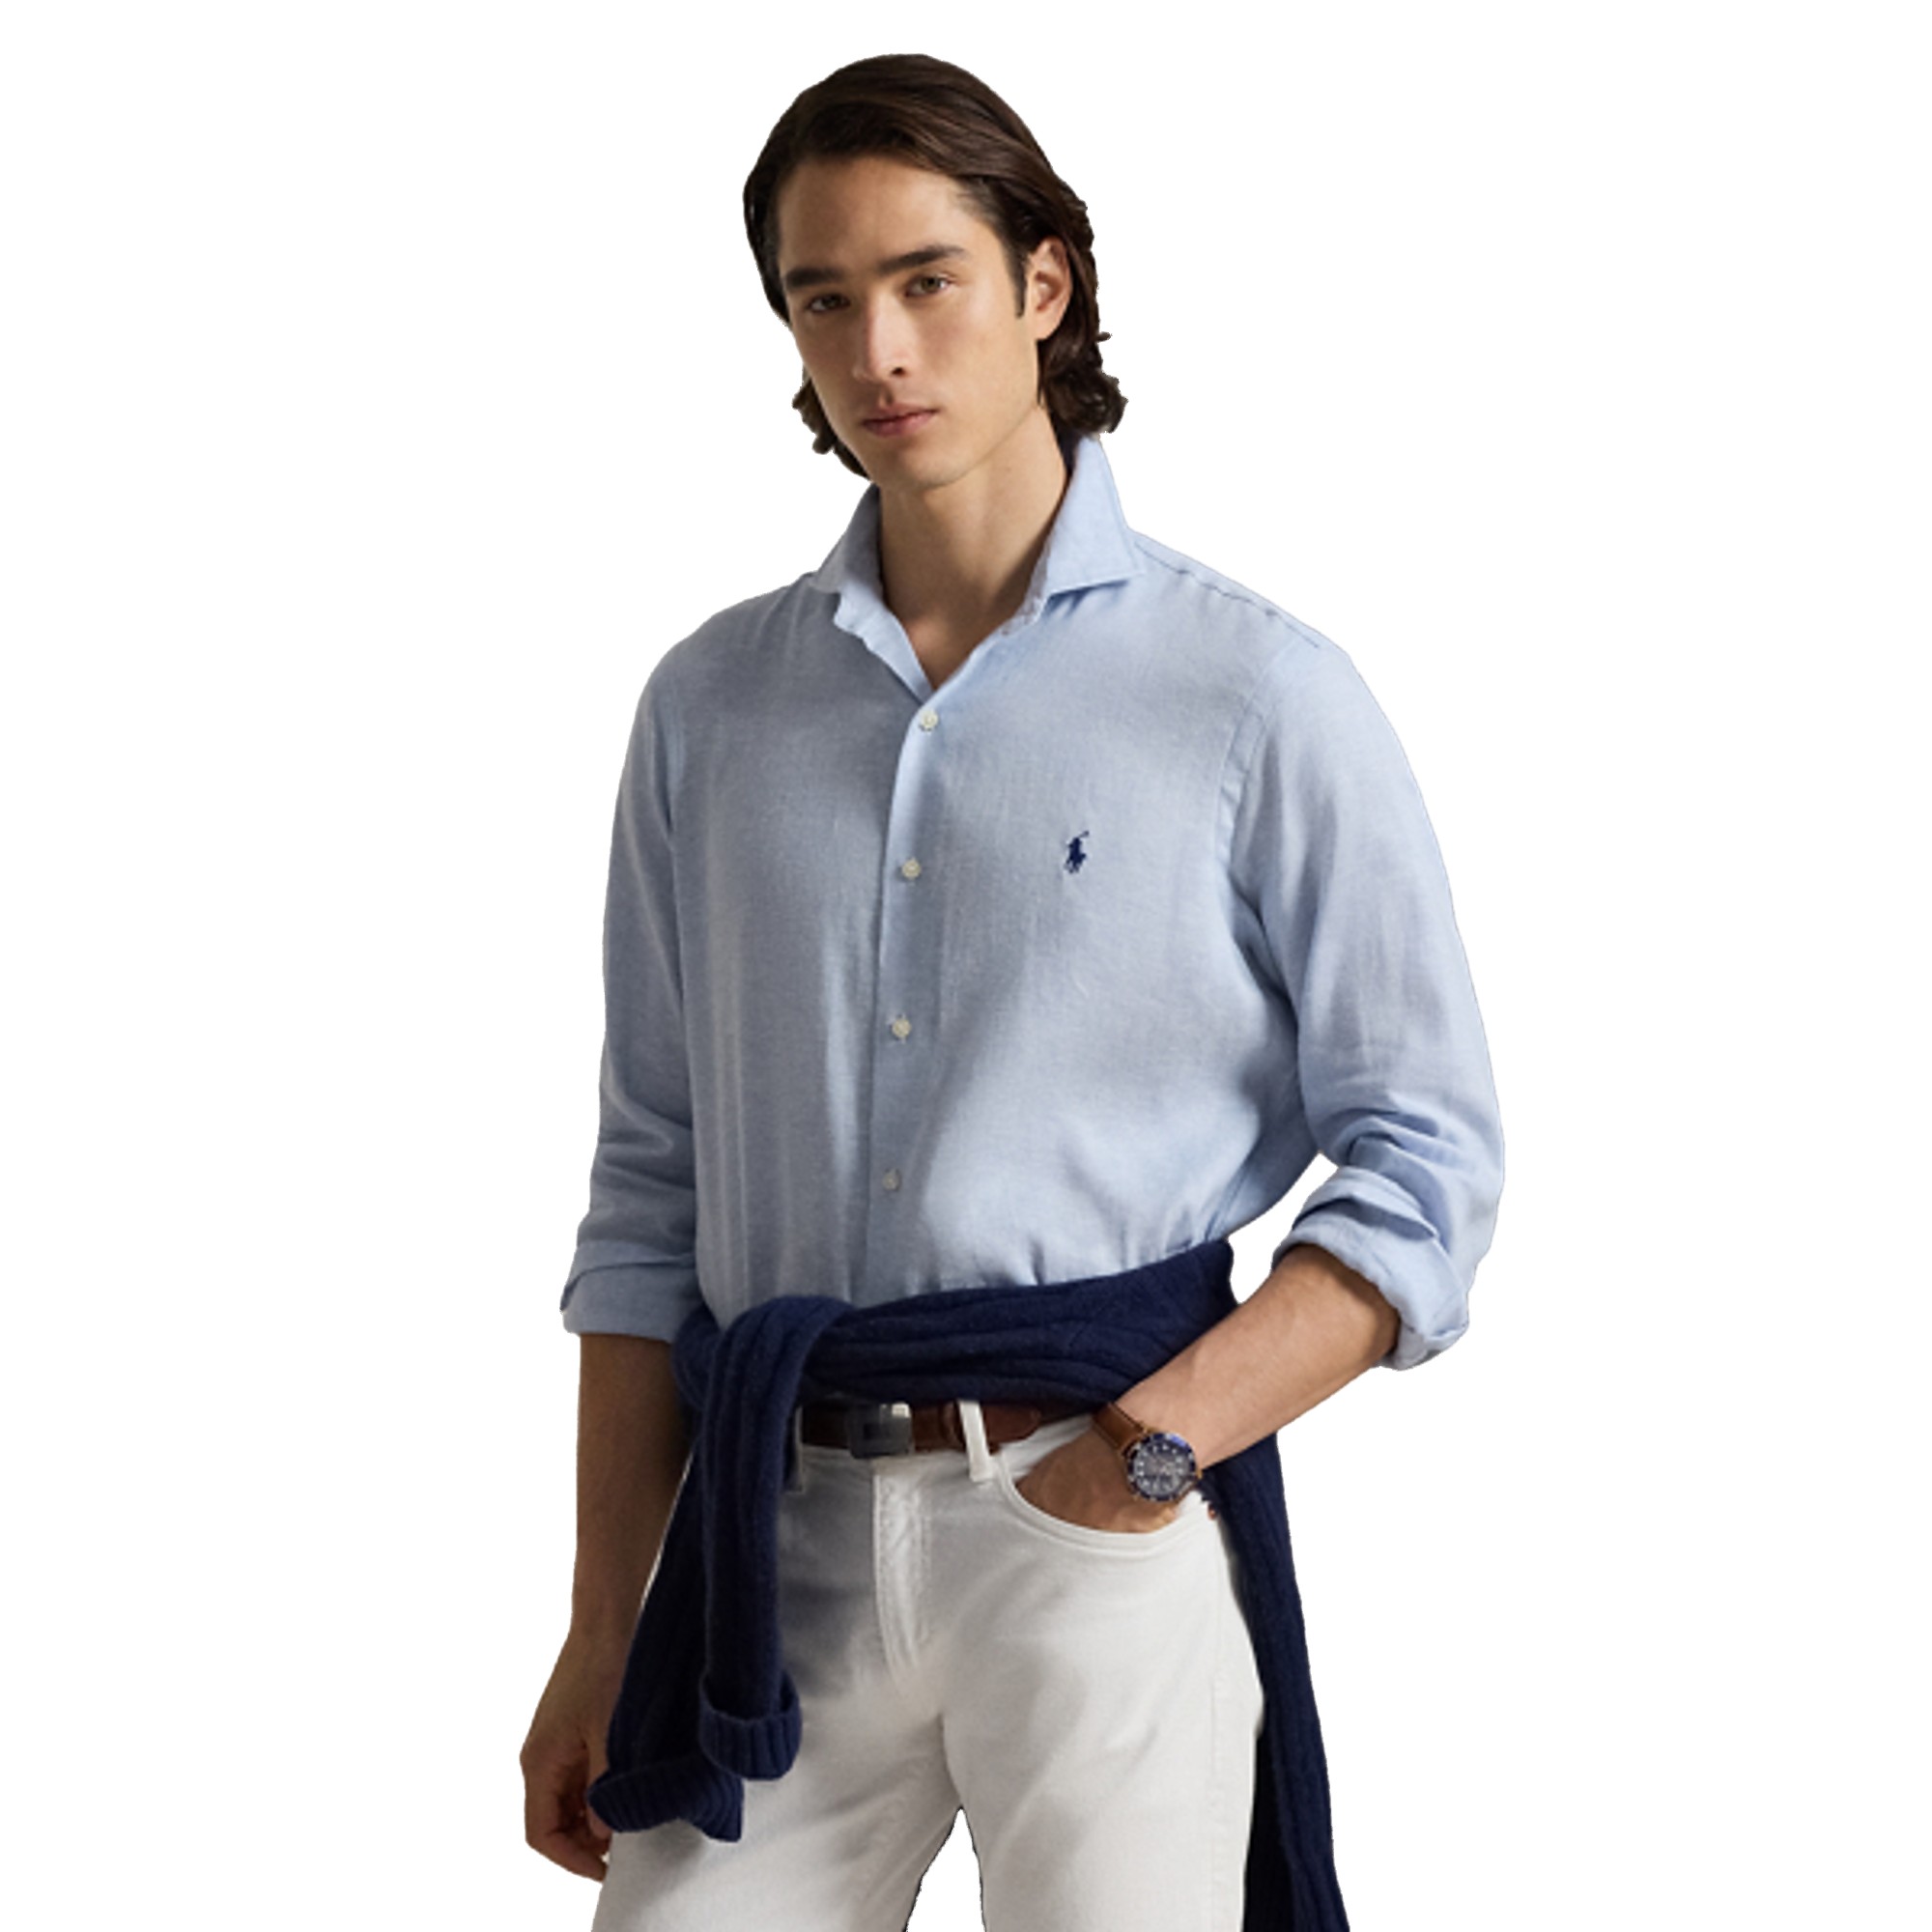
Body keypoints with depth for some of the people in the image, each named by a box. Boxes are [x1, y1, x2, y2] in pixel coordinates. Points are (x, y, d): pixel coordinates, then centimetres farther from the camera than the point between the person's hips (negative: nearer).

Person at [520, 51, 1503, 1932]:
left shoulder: (1259, 699, -1)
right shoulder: (713, 706, 11)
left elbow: (1428, 1174, -3)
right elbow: (650, 1195, 11)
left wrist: (1148, 1450, -15)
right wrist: (600, 1633, 7)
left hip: (1105, 1526, -3)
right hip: (775, 1544, 3)